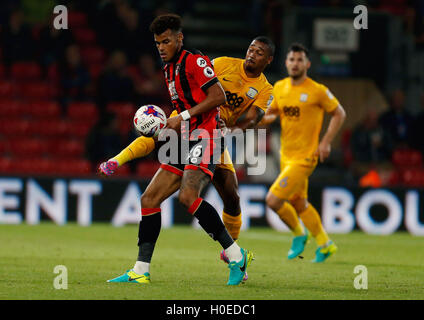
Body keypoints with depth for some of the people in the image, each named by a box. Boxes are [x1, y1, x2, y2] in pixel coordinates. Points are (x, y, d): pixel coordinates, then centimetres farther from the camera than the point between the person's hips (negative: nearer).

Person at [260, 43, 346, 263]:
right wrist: (266, 118, -6)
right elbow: (271, 113, 18)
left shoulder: (317, 91, -13)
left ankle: (299, 234, 11)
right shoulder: (279, 88, 4)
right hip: (286, 155, 7)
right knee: (298, 204, 17)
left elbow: (339, 114, -2)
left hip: (304, 157, -7)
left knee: (273, 200, -14)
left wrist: (326, 142, -9)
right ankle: (324, 244, 33)